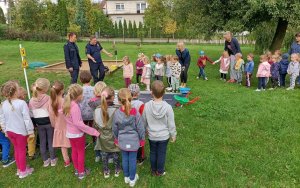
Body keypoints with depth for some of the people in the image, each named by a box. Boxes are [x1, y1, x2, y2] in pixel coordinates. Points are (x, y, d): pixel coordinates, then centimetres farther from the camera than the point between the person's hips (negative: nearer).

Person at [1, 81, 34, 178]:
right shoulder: (22, 103, -23)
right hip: (20, 131, -5)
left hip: (10, 131, 5)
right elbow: (27, 119, -19)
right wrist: (30, 131, -9)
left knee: (16, 149, 21)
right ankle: (23, 171, 24)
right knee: (22, 150, 10)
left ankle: (19, 168, 36)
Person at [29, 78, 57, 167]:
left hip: (39, 124, 3)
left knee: (42, 142, 15)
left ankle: (45, 160, 26)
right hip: (49, 122, -3)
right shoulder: (48, 98, -19)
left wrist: (36, 122, 13)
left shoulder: (32, 100, -6)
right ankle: (53, 159, 22)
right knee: (51, 141, 11)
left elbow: (31, 114, 0)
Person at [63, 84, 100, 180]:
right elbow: (78, 123, -31)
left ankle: (77, 170, 39)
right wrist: (94, 131, -29)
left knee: (74, 151, 22)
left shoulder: (67, 103, -3)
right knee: (81, 153, 11)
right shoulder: (75, 106, -30)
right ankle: (81, 172, 26)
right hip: (78, 133, -8)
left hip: (70, 133, 8)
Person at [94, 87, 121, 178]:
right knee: (116, 155, 22)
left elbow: (96, 125, -6)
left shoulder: (97, 110, -17)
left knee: (104, 156, 22)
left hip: (103, 138, 2)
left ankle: (106, 172, 39)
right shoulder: (116, 110, -28)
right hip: (114, 138, -2)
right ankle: (117, 170, 40)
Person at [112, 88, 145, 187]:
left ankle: (126, 177, 38)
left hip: (122, 141, 2)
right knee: (132, 159, 13)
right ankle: (132, 179, 30)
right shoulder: (135, 113, -21)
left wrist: (116, 139, 16)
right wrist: (142, 139, 4)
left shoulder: (117, 113, -15)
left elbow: (115, 129, -2)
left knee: (125, 159, 19)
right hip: (134, 141, -2)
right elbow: (140, 128, -12)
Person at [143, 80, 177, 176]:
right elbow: (171, 124, -13)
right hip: (164, 136, -1)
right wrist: (173, 135, 4)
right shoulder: (168, 107, -24)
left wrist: (146, 129, 16)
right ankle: (160, 171, 36)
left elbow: (144, 121, -4)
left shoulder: (147, 106, -19)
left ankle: (153, 170, 40)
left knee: (153, 153, 21)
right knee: (162, 154, 17)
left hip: (152, 136, 1)